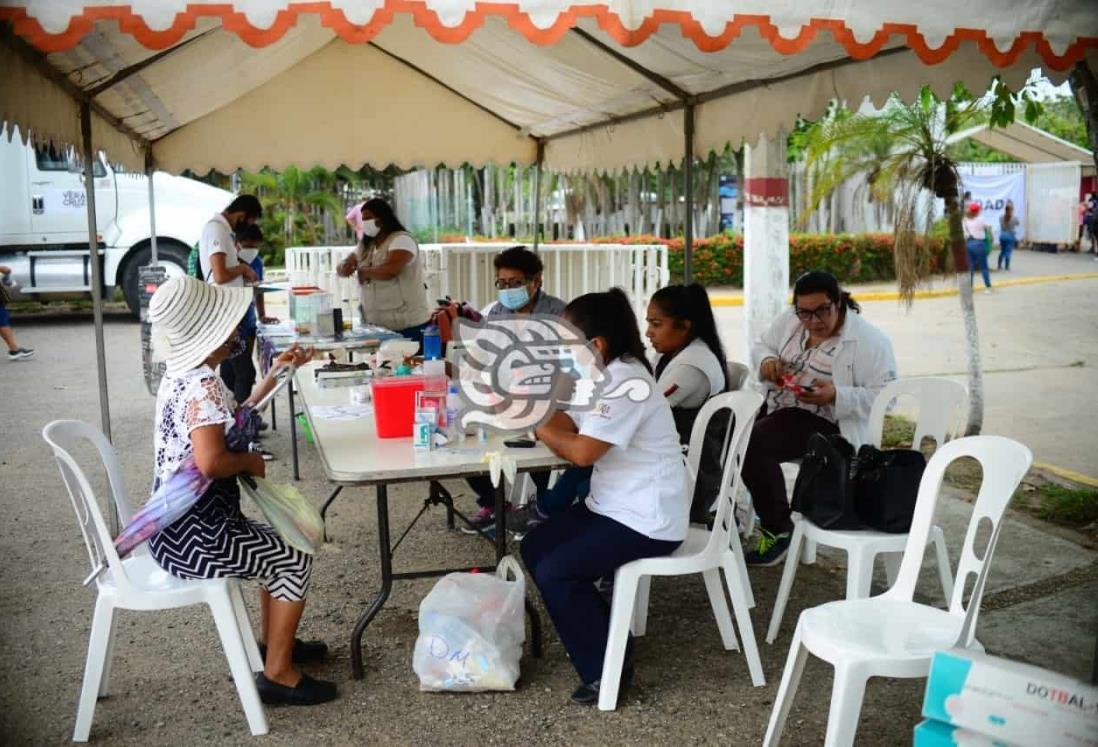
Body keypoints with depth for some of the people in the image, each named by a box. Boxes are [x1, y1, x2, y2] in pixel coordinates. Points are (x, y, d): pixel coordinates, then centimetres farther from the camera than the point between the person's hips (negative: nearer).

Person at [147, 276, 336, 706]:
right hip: (194, 532, -10)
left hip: (178, 523, 10)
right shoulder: (202, 385, -24)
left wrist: (275, 375, 17)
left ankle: (272, 641, 39)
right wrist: (250, 462, -13)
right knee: (296, 561, 2)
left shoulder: (182, 375, 8)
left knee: (277, 548, 25)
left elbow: (230, 423, 19)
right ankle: (277, 674, 10)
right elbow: (210, 462, -34)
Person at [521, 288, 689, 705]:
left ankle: (606, 668, -1)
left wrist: (535, 424, -12)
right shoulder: (601, 373, 9)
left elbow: (582, 452, -25)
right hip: (614, 506, 11)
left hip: (647, 520, -11)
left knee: (555, 572, -17)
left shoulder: (625, 381, -23)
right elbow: (570, 424, 8)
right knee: (535, 548, 9)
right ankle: (602, 635, 18)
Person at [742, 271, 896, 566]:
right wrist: (767, 360, -6)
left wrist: (836, 395, -28)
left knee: (752, 443, -29)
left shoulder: (869, 341, -14)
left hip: (828, 423, -8)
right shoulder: (789, 321, 6)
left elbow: (884, 395, -15)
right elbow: (761, 344, 18)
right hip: (777, 407, 8)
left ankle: (778, 529, -12)